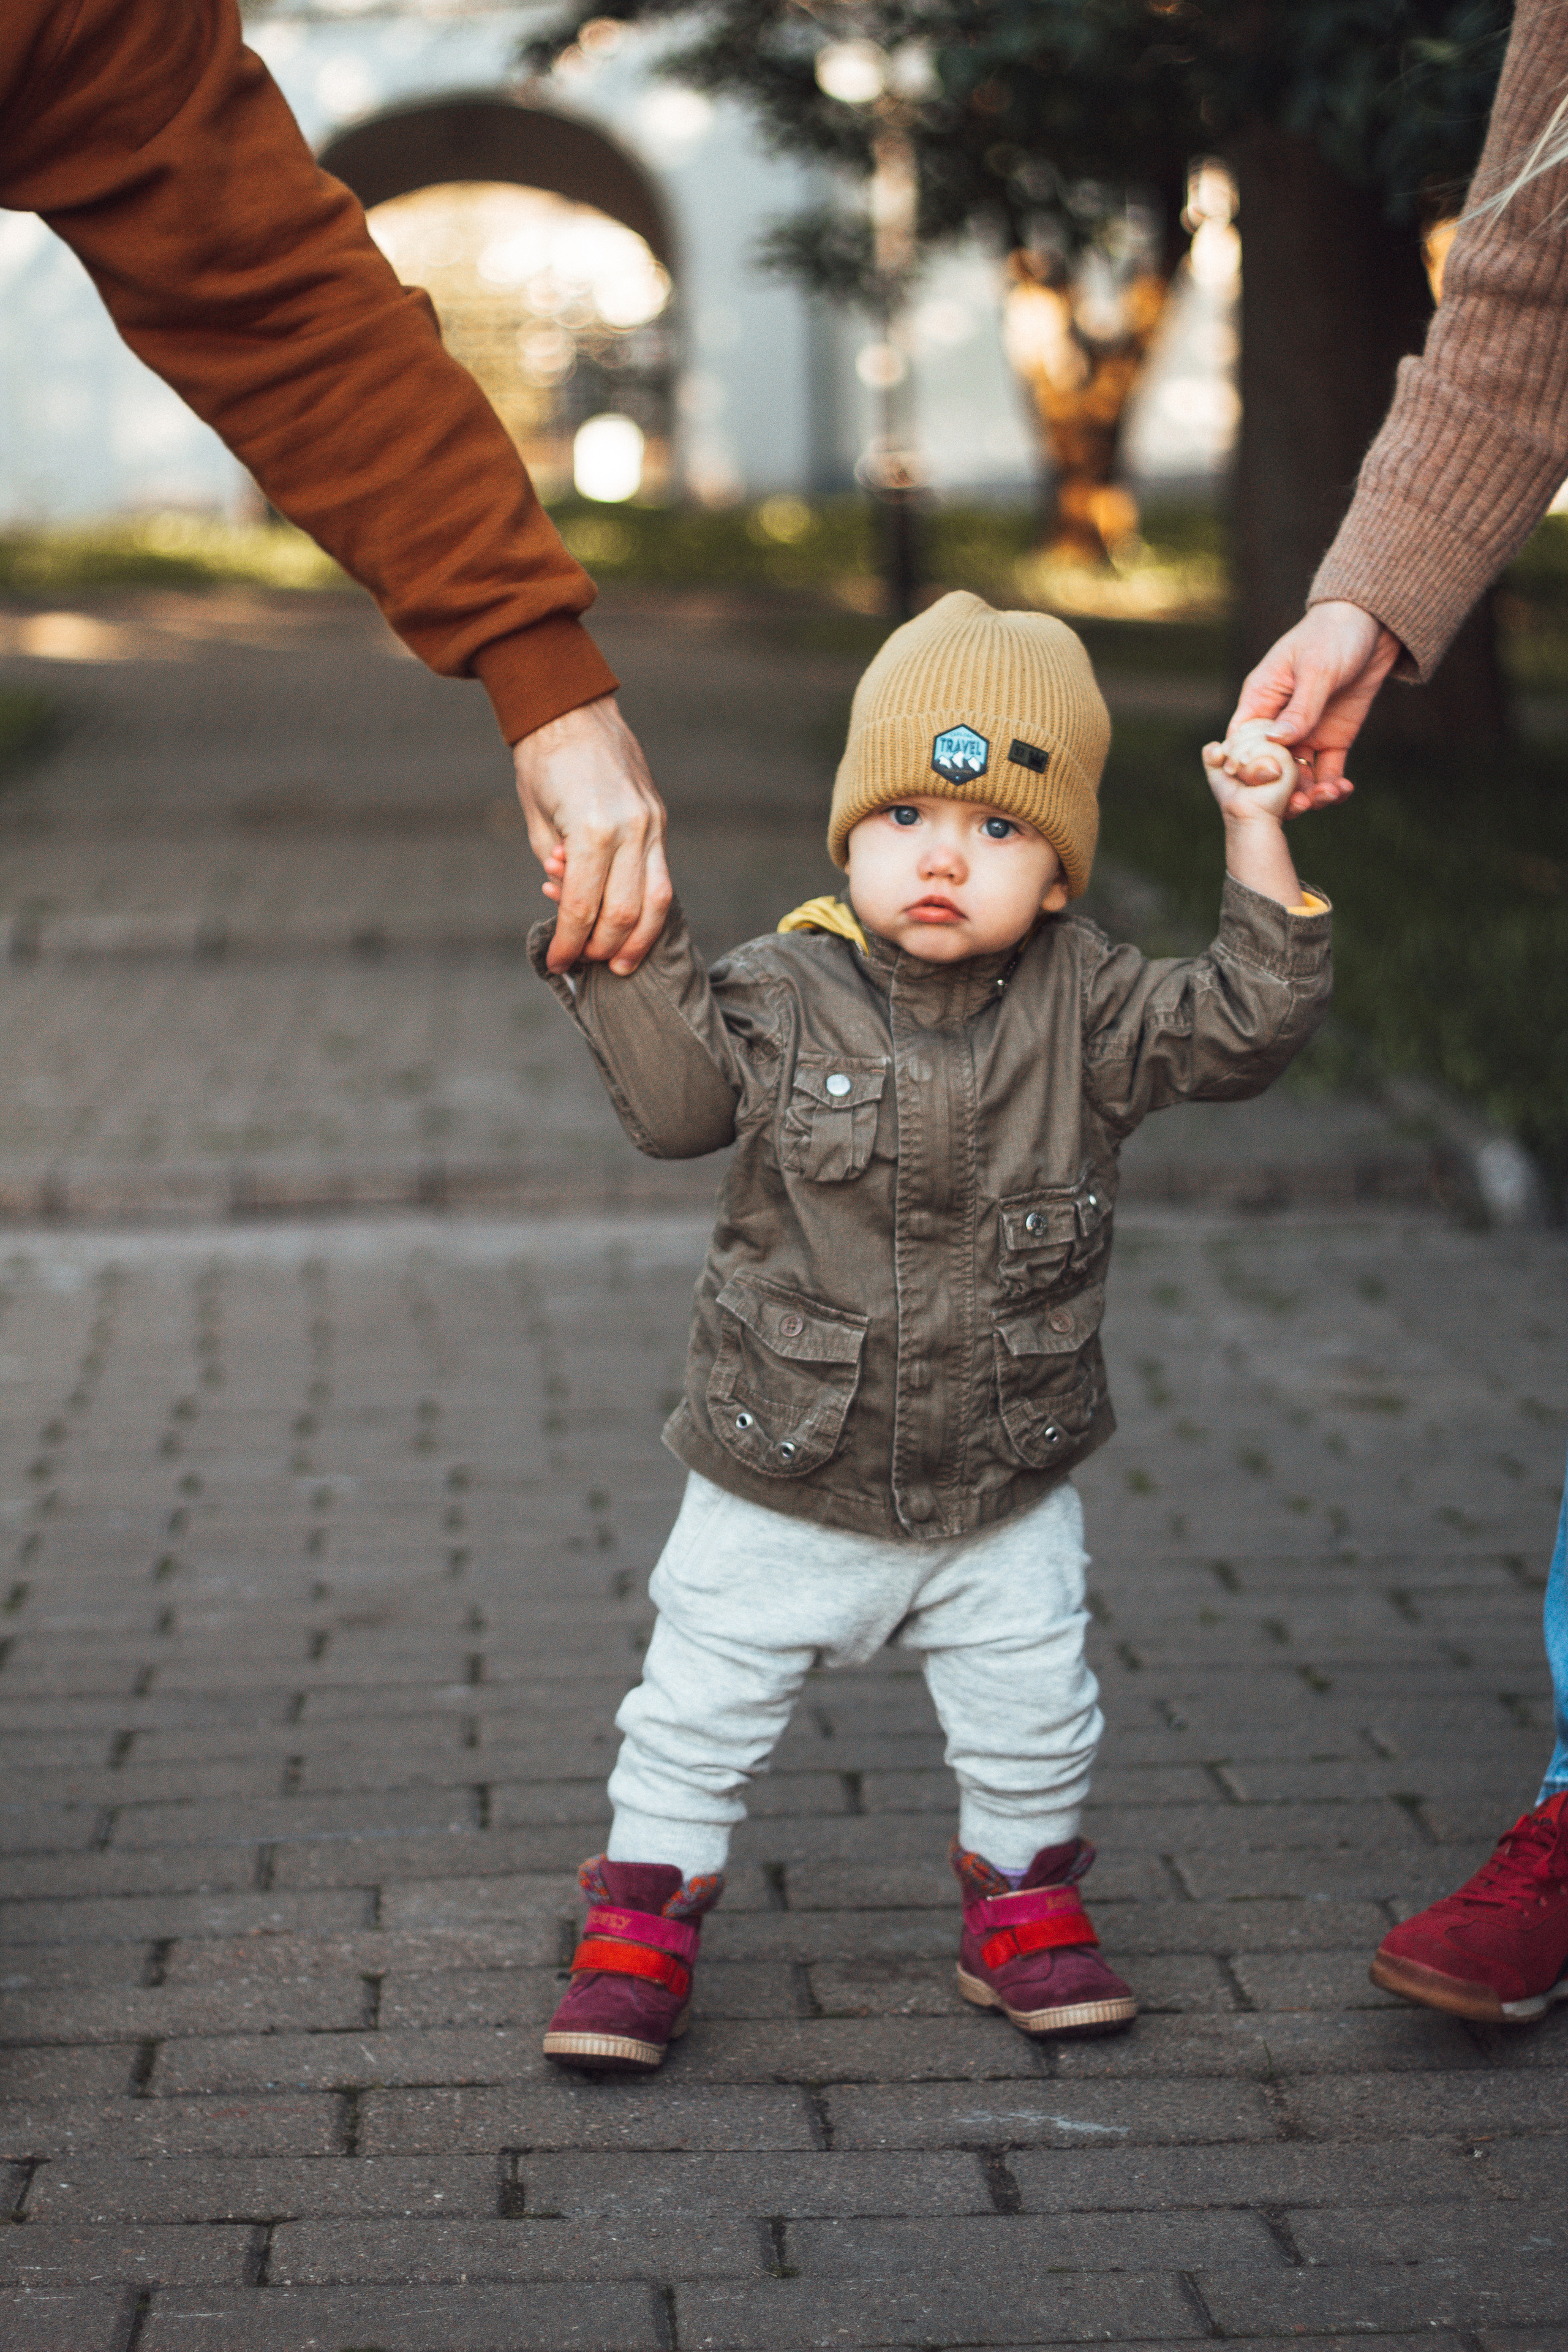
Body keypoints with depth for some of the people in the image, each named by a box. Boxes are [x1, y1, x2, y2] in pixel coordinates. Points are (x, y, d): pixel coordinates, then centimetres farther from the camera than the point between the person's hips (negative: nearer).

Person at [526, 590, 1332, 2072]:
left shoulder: (1081, 1006, -6)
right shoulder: (784, 994, -8)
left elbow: (1247, 1027, -8)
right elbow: (676, 1102, -9)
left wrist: (1255, 839, -15)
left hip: (1005, 1498, 1)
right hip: (783, 1489, -1)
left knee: (1034, 1726, 12)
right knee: (698, 1718, 7)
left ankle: (1022, 1909, 35)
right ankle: (640, 1930, 24)